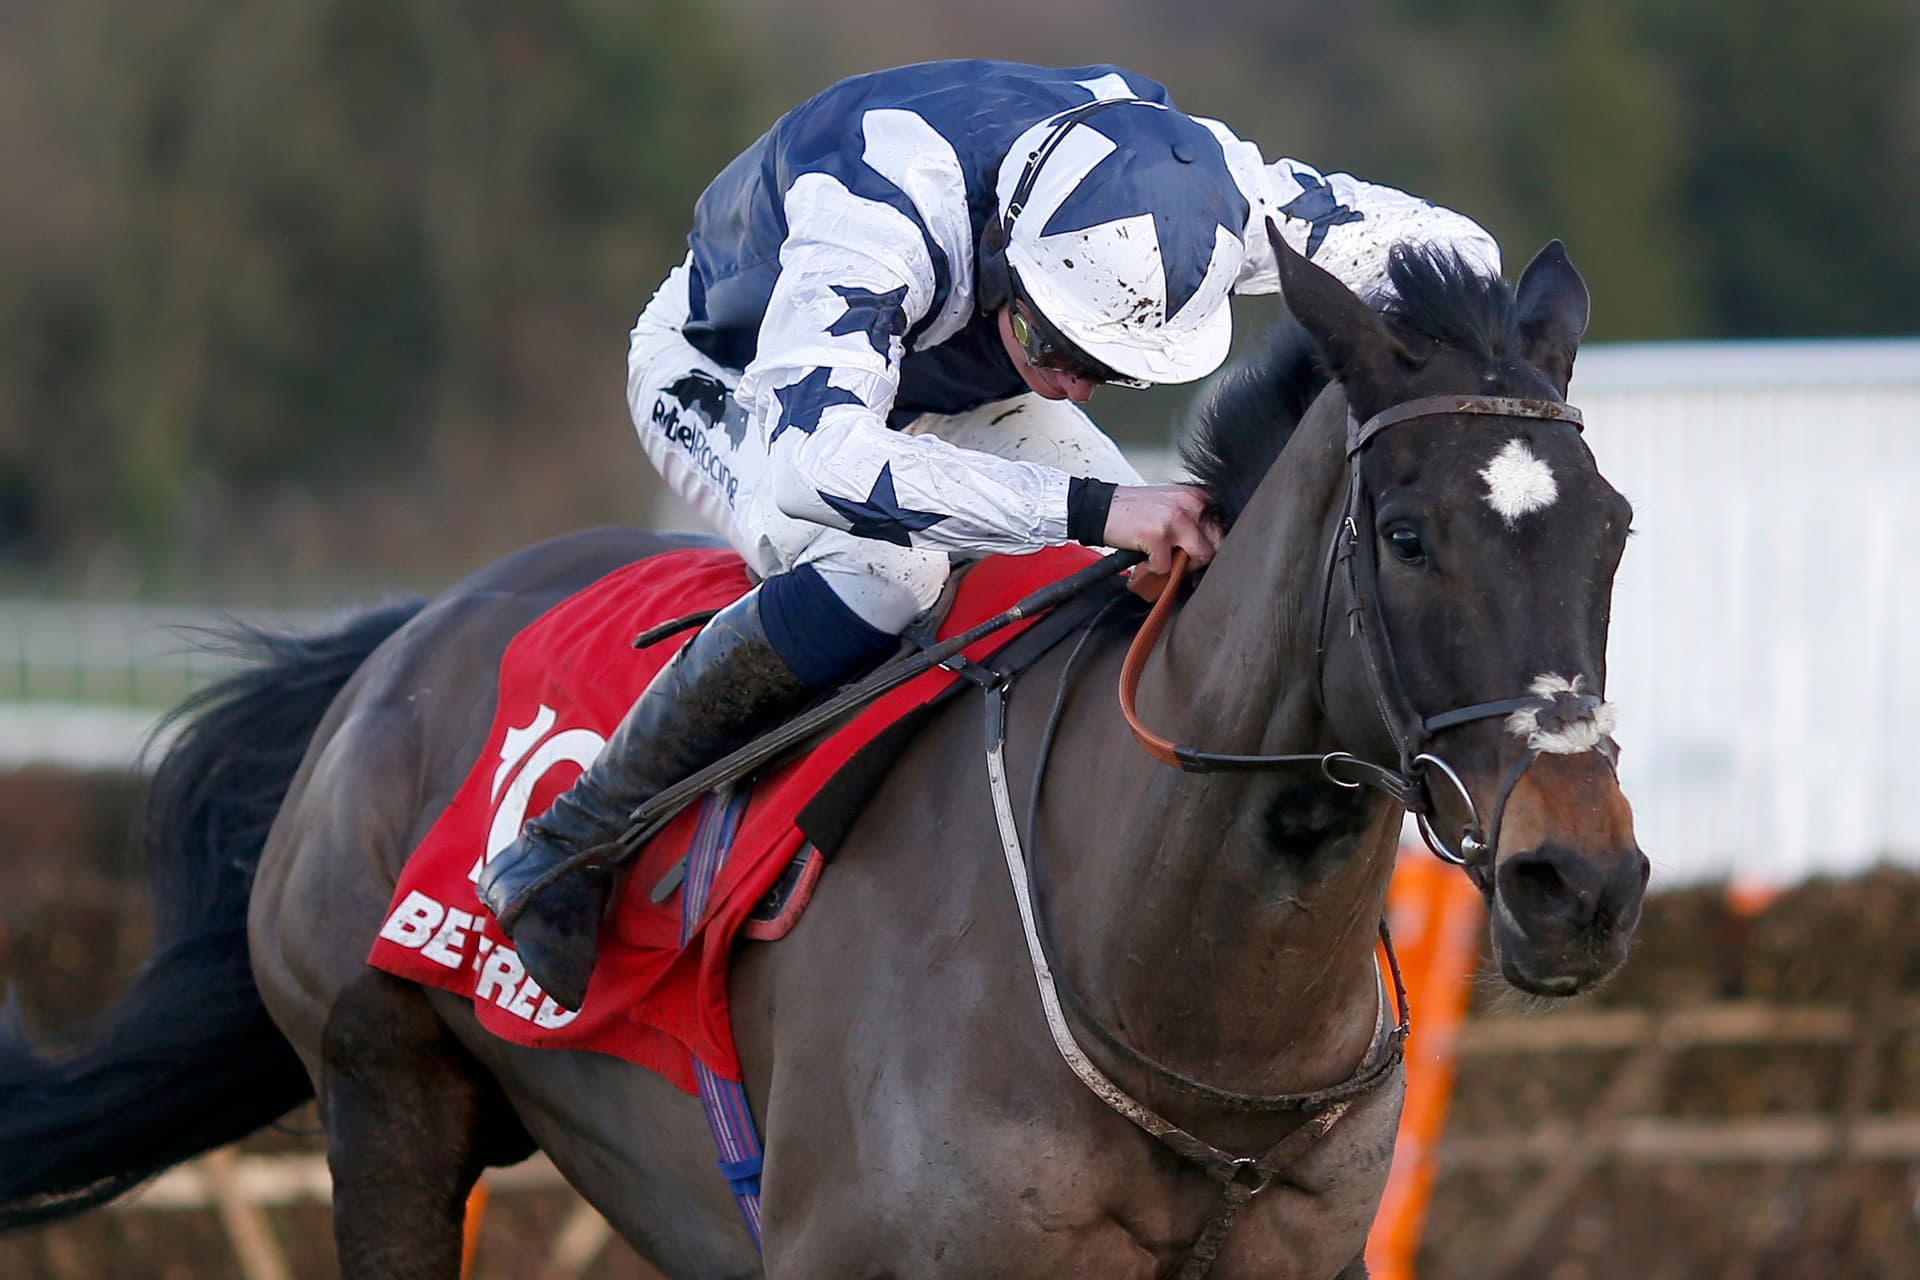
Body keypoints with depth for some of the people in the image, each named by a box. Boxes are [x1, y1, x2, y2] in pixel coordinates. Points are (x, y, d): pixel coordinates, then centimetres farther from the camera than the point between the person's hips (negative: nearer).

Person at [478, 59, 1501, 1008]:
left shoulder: (1179, 185, -30)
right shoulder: (876, 215, -46)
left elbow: (1451, 253, -20)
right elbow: (815, 454, -59)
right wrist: (1091, 507, -67)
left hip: (964, 392, 6)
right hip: (730, 375, -6)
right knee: (878, 570, -36)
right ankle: (576, 843, -23)